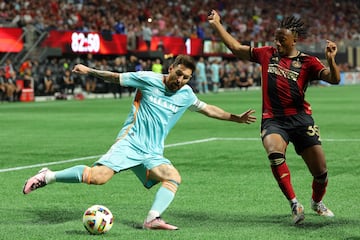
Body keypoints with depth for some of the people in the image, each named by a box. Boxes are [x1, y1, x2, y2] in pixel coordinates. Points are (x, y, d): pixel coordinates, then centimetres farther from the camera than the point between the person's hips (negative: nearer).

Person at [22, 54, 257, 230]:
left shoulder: (186, 94, 10)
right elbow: (117, 77, 6)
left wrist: (236, 118, 29)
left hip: (153, 154, 6)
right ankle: (48, 176, -9)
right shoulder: (149, 79, -4)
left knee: (174, 177, -21)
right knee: (99, 176, -25)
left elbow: (207, 108, 28)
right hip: (130, 142, -6)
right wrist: (90, 71, 0)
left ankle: (153, 218, -27)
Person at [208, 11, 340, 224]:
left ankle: (317, 202, 35)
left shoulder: (307, 62, 2)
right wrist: (217, 24, 21)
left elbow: (334, 79, -9)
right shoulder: (267, 54, 10)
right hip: (273, 119, 1)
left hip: (300, 119, -1)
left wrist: (331, 60, -28)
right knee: (275, 151, -33)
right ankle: (294, 203, -26)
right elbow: (237, 48, 21)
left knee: (321, 171, 0)